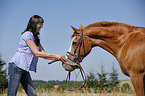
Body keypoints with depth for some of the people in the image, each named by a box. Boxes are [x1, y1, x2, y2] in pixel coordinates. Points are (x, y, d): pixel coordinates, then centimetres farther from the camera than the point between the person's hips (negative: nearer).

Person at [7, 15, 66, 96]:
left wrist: (59, 58, 6)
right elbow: (37, 53, -15)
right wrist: (56, 56, -14)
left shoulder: (36, 39, 19)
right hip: (16, 66, -9)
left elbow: (44, 55, 18)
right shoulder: (27, 35, -9)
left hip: (25, 70, 9)